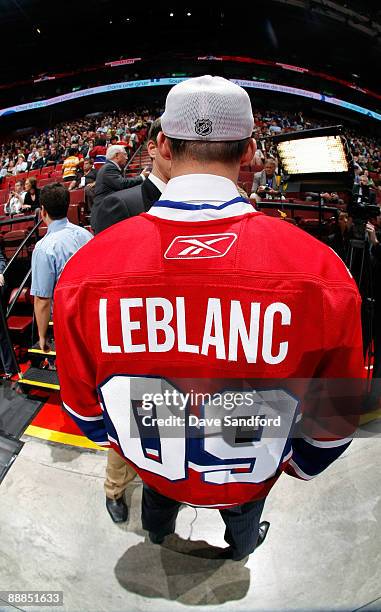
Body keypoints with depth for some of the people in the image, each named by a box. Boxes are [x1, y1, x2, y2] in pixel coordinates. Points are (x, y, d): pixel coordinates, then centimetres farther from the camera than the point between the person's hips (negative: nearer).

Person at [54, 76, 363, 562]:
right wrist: (300, 463, 7)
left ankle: (157, 536, 75)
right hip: (252, 478, 0)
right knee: (243, 521, 38)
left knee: (157, 506, 40)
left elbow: (83, 407, -12)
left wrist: (123, 442, 11)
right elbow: (334, 423, -16)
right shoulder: (323, 272, -32)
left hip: (152, 464, 2)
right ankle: (241, 549, 73)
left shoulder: (84, 269, -28)